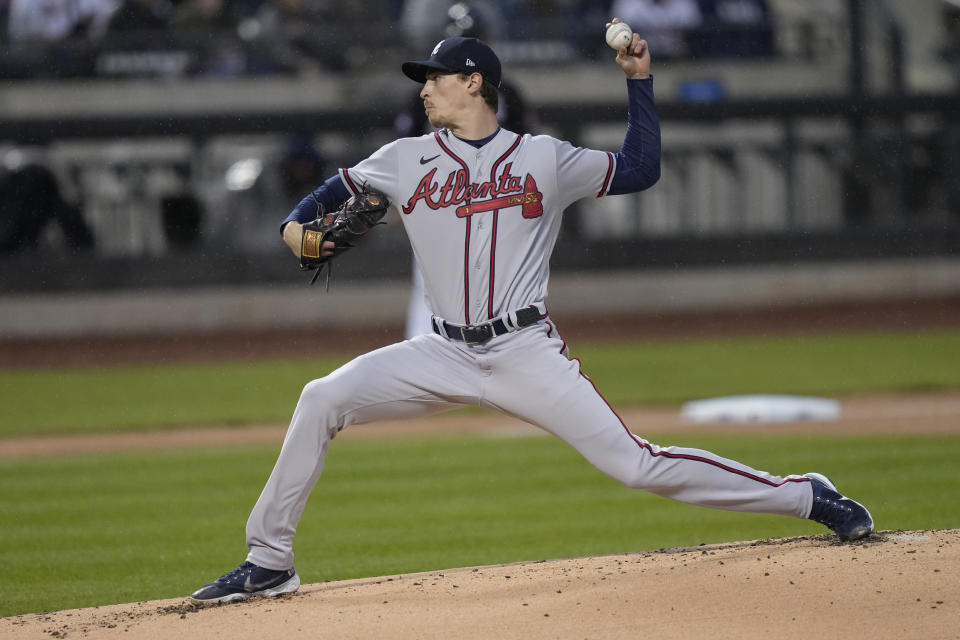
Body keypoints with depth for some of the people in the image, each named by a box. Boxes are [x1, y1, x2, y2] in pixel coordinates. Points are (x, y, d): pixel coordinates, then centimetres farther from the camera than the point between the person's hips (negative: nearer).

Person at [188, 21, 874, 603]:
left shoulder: (545, 158, 5)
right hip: (445, 356, 3)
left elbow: (640, 169, 9)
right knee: (322, 401, -15)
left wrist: (639, 81, 3)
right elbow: (339, 189, 24)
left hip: (528, 354, -3)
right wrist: (296, 225, 4)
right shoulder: (404, 160, 10)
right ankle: (268, 563, -6)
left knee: (634, 462, -12)